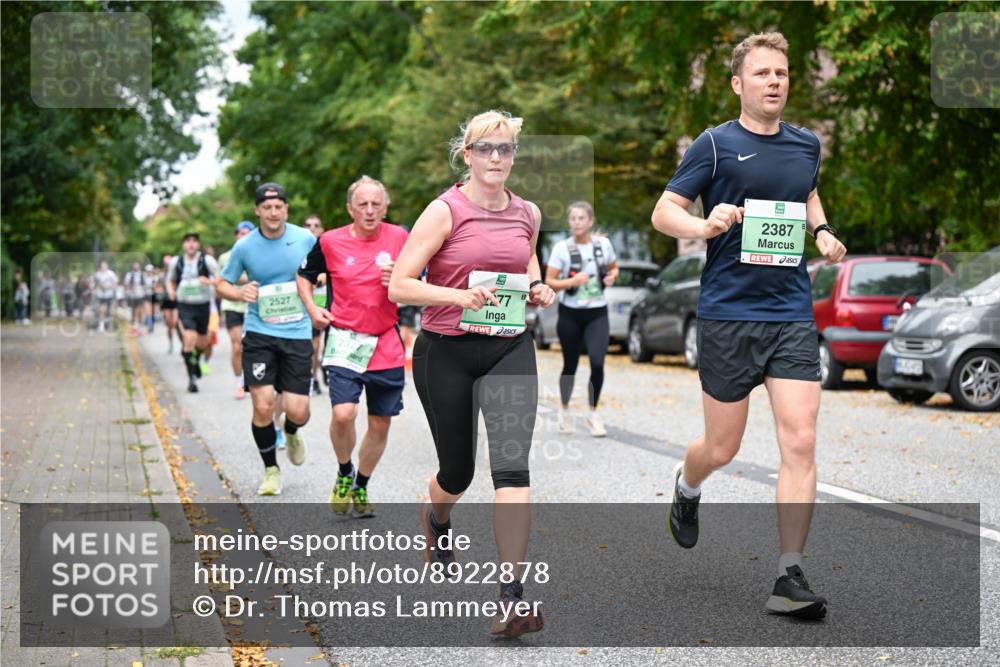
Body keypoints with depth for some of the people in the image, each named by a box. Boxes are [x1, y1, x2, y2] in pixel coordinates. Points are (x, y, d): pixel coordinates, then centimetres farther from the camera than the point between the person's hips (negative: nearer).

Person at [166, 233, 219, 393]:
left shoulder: (207, 260, -6)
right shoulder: (176, 262, 2)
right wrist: (171, 291, -3)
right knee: (189, 339, -17)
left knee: (202, 343, 14)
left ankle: (196, 360, 50)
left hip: (203, 306, 1)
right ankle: (191, 378, -10)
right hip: (185, 306, -1)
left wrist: (209, 281, -29)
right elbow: (170, 280, 18)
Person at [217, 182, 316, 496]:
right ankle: (271, 470, 15)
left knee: (297, 411, -5)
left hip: (297, 333, 0)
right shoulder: (244, 247, -2)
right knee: (262, 406, -9)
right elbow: (222, 284, 9)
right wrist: (240, 293, -12)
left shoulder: (306, 239, -1)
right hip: (259, 334, 0)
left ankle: (291, 433, 35)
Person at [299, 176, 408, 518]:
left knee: (380, 424, 8)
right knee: (343, 413, -19)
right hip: (346, 341, -2)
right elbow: (304, 276, 14)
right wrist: (312, 309, -2)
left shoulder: (400, 238, 0)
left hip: (387, 343, 2)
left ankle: (361, 487, 30)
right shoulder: (330, 241, -3)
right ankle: (344, 473, 10)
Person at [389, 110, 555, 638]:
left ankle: (514, 596, -17)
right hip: (446, 351, -2)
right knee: (457, 471, 11)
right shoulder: (445, 211, -8)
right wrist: (460, 296, -25)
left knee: (511, 462, -16)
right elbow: (398, 285, -12)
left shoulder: (528, 214, 6)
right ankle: (436, 517, 50)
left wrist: (537, 287, 5)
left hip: (509, 350, 2)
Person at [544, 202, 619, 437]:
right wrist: (572, 281, -23)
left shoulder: (603, 244, 1)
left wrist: (611, 277, -5)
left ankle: (593, 414, 3)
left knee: (597, 363, -15)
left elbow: (614, 268, 17)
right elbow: (549, 281, -6)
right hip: (570, 313, -1)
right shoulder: (562, 248, -7)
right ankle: (564, 409, 33)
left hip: (597, 313, 1)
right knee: (571, 365, 9)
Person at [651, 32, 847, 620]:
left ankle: (791, 578, -1)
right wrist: (706, 226, -22)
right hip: (728, 313, -3)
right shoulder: (715, 144, -3)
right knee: (722, 449, 6)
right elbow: (664, 212, -2)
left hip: (793, 313, 3)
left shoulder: (807, 144, 11)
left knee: (801, 443, -8)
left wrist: (823, 230, 13)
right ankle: (687, 487, 43)